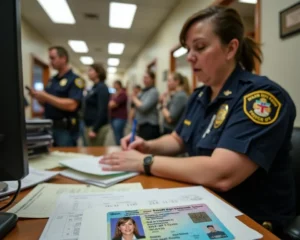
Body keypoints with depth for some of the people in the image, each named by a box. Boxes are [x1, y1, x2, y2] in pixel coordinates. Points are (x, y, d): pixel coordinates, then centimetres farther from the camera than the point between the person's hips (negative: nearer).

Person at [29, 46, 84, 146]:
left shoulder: (74, 80, -9)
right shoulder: (52, 80, 13)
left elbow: (71, 105, -21)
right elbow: (46, 102, 18)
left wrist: (45, 96, -20)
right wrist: (38, 96, -3)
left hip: (66, 129, -7)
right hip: (49, 127, 7)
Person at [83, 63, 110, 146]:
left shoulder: (102, 88, -13)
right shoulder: (93, 88, 14)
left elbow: (102, 110, -21)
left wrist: (95, 129, -22)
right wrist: (88, 127, 16)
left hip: (97, 127, -9)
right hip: (89, 126, 9)